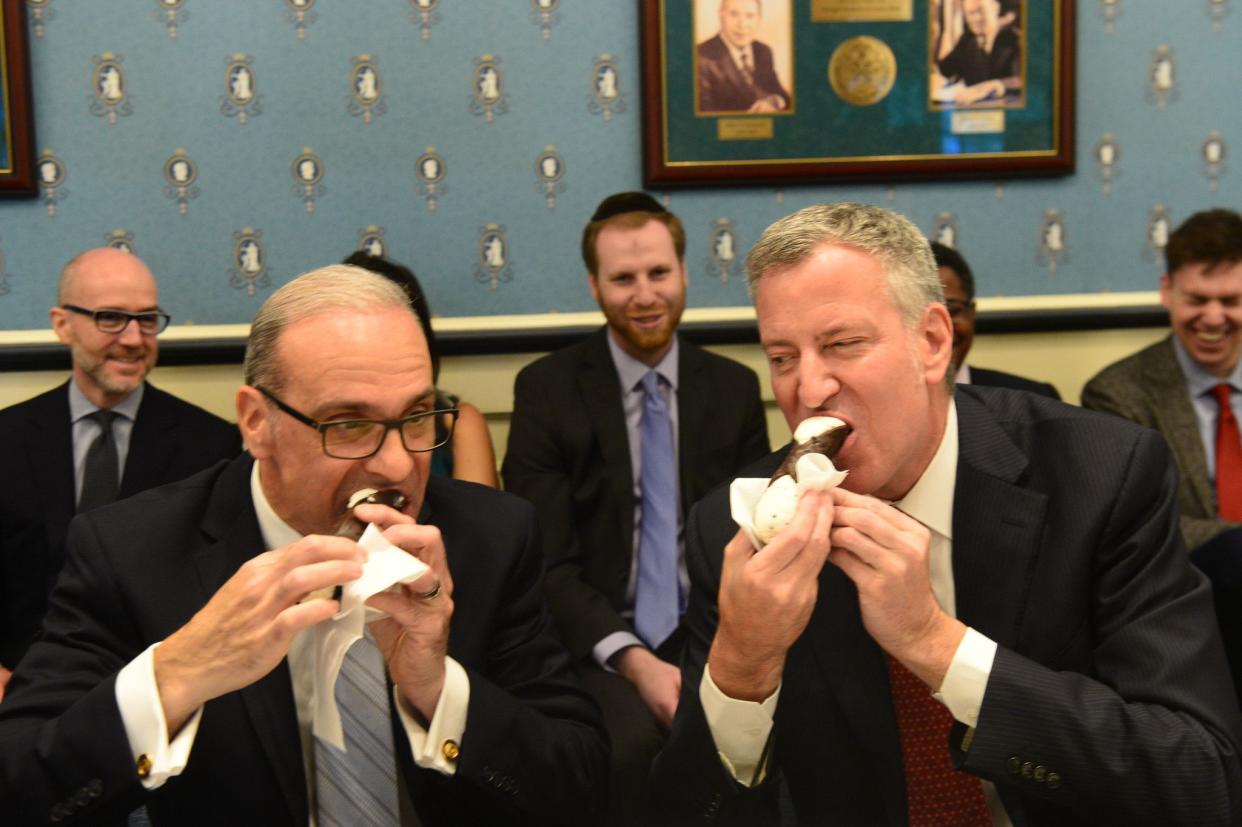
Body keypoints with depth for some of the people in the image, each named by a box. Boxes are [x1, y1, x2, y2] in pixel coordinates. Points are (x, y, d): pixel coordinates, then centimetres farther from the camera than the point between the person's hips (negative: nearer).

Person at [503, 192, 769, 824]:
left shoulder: (735, 388, 7)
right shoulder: (545, 388, -2)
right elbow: (546, 563, -7)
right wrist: (634, 661, -22)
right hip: (598, 638, -2)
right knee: (633, 740, -34)